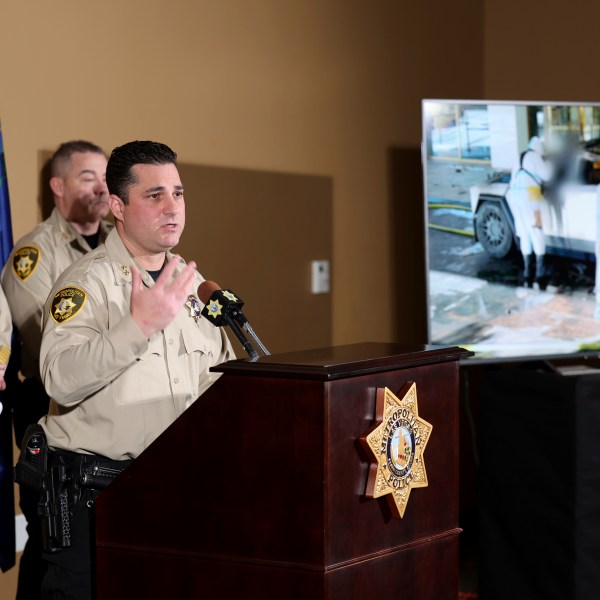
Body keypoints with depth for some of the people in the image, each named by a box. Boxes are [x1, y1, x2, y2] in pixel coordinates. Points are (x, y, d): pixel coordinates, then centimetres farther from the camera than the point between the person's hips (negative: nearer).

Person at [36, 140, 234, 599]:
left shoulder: (192, 283, 13)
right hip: (94, 495, -6)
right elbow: (62, 380, -27)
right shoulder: (87, 282, -10)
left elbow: (219, 378, 25)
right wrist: (141, 325, -32)